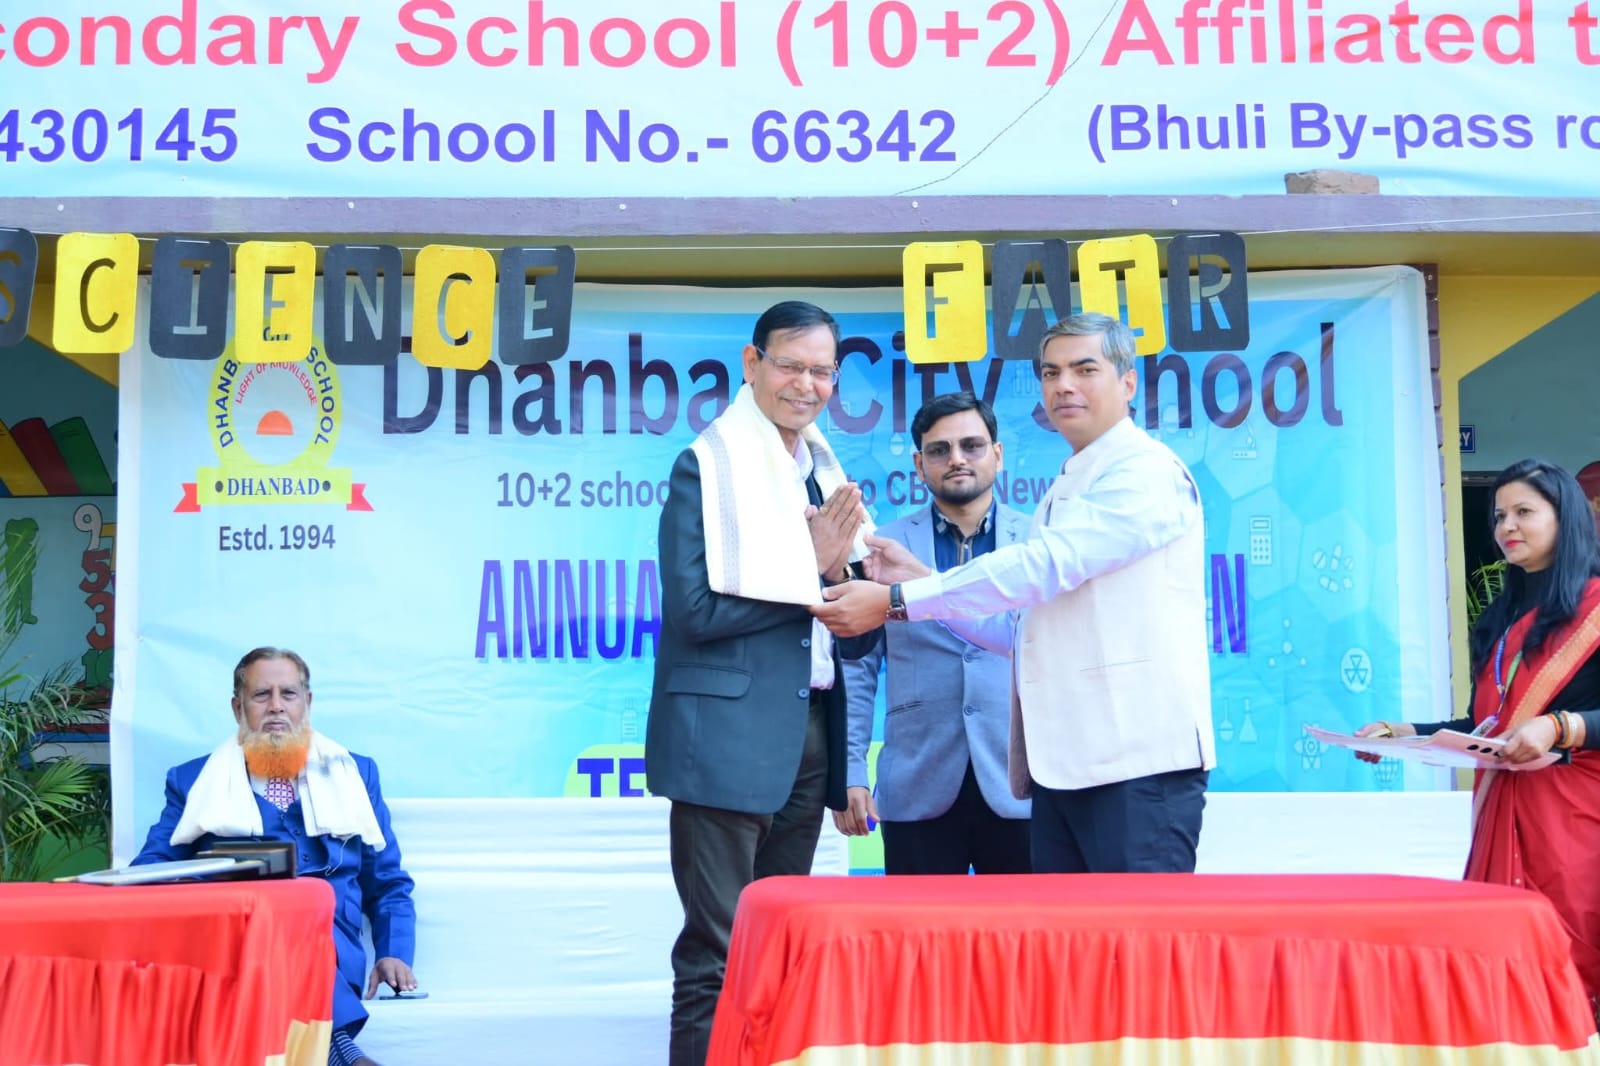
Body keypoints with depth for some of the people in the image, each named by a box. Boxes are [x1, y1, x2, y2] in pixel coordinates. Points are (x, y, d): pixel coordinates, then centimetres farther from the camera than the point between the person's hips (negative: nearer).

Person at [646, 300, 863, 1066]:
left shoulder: (822, 471, 14)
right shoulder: (706, 466, -8)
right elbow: (694, 609, -16)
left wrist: (842, 566, -3)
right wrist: (812, 568, -13)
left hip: (809, 734, 8)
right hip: (731, 735, -7)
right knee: (717, 959, -2)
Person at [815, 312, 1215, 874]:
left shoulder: (1149, 473, -7)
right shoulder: (1063, 492, 23)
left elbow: (1042, 566, -18)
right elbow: (1023, 630, 22)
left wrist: (895, 601, -16)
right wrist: (918, 581, 11)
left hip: (1140, 763, -9)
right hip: (1063, 765, 9)